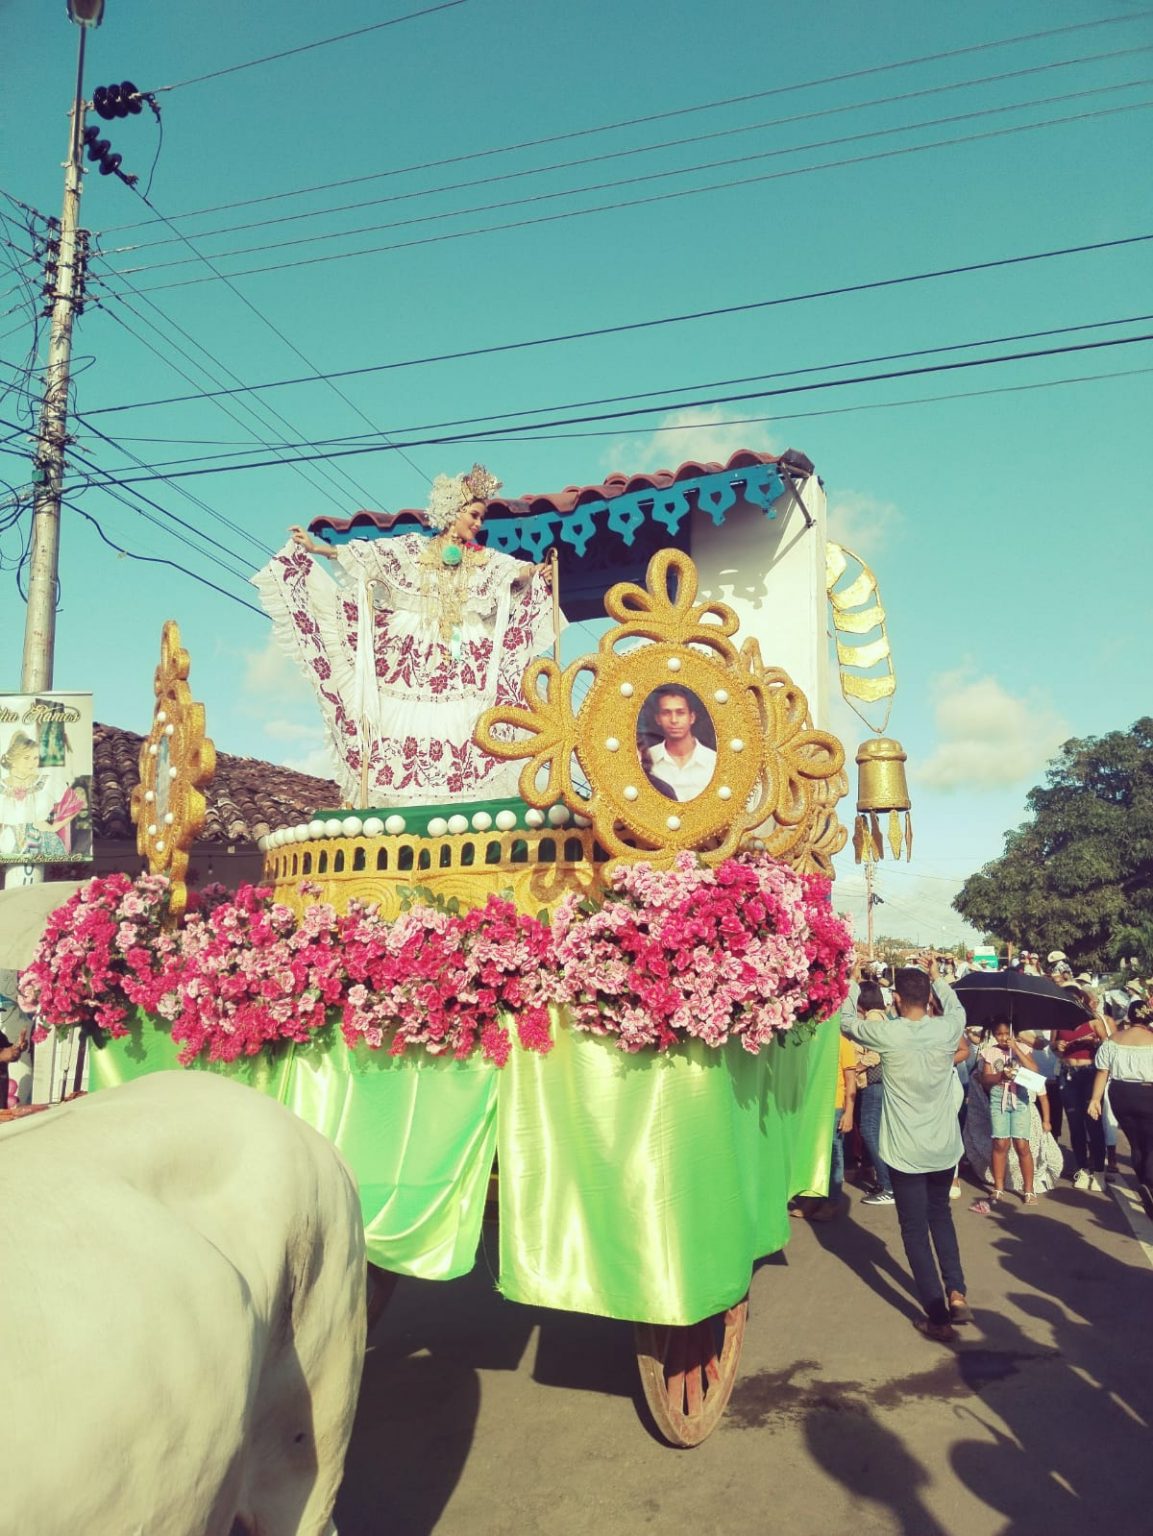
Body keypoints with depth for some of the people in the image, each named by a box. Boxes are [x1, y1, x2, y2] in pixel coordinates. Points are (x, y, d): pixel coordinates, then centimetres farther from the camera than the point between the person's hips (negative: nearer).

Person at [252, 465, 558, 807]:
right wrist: (314, 549, 2)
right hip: (410, 657, -1)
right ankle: (403, 797, 1)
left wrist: (534, 571, -27)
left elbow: (514, 571, -5)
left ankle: (461, 796, -4)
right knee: (406, 724, -4)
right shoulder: (412, 548, 8)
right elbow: (364, 554, 6)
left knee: (461, 731, -7)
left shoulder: (484, 560, 10)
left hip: (462, 661, 1)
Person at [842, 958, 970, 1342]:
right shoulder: (947, 1029, -8)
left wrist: (852, 979, 13)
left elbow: (846, 1020, 2)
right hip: (944, 1148, 4)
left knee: (915, 1230, 8)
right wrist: (935, 977, 27)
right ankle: (956, 1292, 17)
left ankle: (938, 1317, 13)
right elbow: (957, 1008, 17)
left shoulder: (886, 1033, -17)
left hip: (905, 1152, -4)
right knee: (941, 1215, 26)